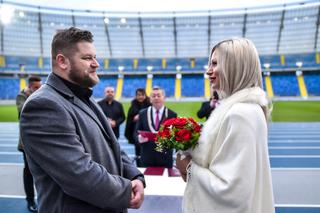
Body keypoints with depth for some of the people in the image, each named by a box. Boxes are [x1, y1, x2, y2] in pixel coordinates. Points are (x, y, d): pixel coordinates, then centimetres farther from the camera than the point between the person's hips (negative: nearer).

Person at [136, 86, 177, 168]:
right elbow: (137, 132, 8)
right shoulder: (142, 114, 6)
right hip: (147, 156, 1)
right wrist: (139, 138, -14)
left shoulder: (172, 115, 1)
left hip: (165, 157, -1)